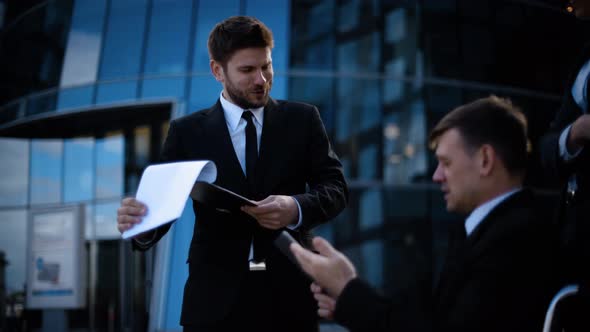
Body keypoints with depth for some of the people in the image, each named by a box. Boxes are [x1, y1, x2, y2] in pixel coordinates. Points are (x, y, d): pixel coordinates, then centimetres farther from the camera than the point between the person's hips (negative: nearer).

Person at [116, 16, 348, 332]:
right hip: (216, 297, -1)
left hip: (289, 293, 1)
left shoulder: (303, 119, 6)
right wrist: (141, 223, -25)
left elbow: (335, 187, 2)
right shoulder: (187, 131, 5)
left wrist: (296, 208, -19)